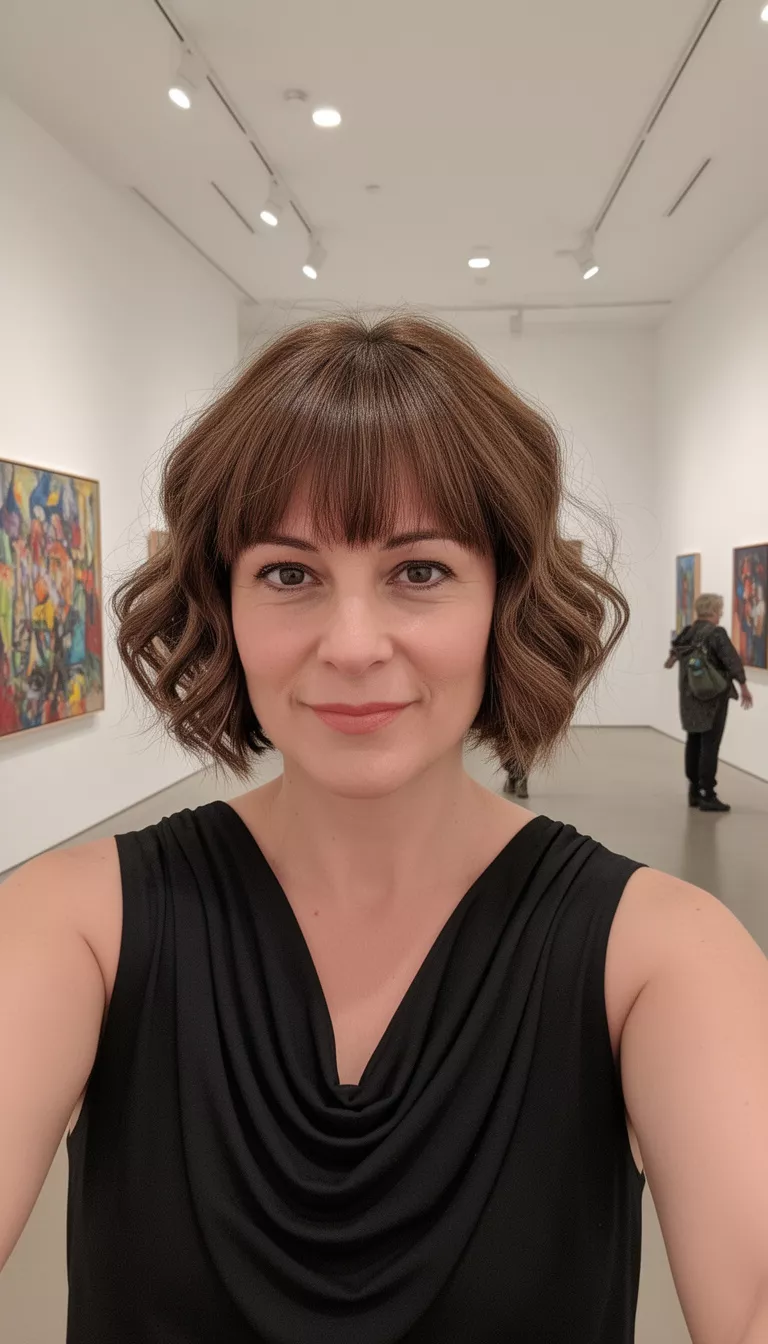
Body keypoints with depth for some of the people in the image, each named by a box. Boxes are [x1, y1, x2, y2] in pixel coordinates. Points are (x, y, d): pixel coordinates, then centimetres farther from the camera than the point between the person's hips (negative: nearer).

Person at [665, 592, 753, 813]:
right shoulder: (716, 633, -16)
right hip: (713, 696, -8)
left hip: (691, 696, 8)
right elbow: (732, 660, -17)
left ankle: (694, 792, 21)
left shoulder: (687, 633, 7)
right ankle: (708, 796, -4)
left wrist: (672, 658, 48)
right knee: (710, 745, -5)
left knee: (694, 742, 14)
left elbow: (676, 648, 27)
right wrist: (744, 686, -6)